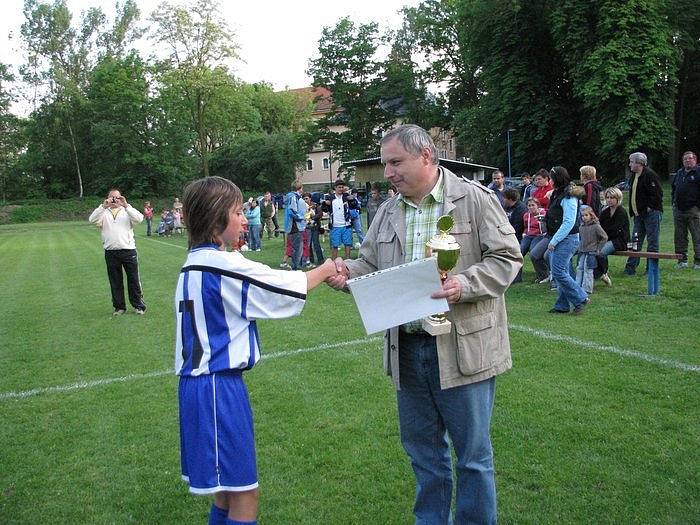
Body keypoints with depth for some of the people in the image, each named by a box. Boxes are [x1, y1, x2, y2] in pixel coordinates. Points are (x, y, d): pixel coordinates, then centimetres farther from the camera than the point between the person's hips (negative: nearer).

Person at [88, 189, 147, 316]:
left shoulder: (127, 211, 8)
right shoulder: (104, 213, 11)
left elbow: (139, 218, -11)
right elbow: (92, 219, -8)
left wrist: (126, 205, -17)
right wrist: (104, 206, -17)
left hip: (128, 250, -1)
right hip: (110, 252, 1)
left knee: (134, 279, 4)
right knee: (115, 281, 8)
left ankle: (138, 305, 14)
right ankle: (119, 307, 19)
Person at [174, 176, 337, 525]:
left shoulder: (195, 265, 11)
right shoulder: (223, 265, -18)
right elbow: (282, 286, -11)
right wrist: (325, 270, 3)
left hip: (201, 380, 10)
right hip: (219, 386, -10)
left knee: (229, 486, 20)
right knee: (244, 493, 2)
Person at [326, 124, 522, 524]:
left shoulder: (475, 198, -6)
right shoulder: (388, 211, 10)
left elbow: (507, 258, -7)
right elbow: (371, 264, 14)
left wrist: (464, 285, -23)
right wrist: (348, 273, -8)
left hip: (462, 347, -5)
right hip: (407, 349, 5)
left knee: (473, 453, 9)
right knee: (422, 447, 19)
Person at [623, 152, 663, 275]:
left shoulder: (650, 175, -13)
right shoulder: (634, 175, 15)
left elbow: (657, 193, -18)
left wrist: (650, 207, -16)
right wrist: (633, 211, 15)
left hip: (651, 213, -9)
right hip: (639, 214, 9)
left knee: (652, 242, -2)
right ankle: (631, 267, 11)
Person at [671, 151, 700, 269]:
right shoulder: (679, 173, 18)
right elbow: (673, 188, 28)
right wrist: (673, 201, 15)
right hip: (678, 210, 6)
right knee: (679, 237, 8)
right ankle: (682, 260, 15)